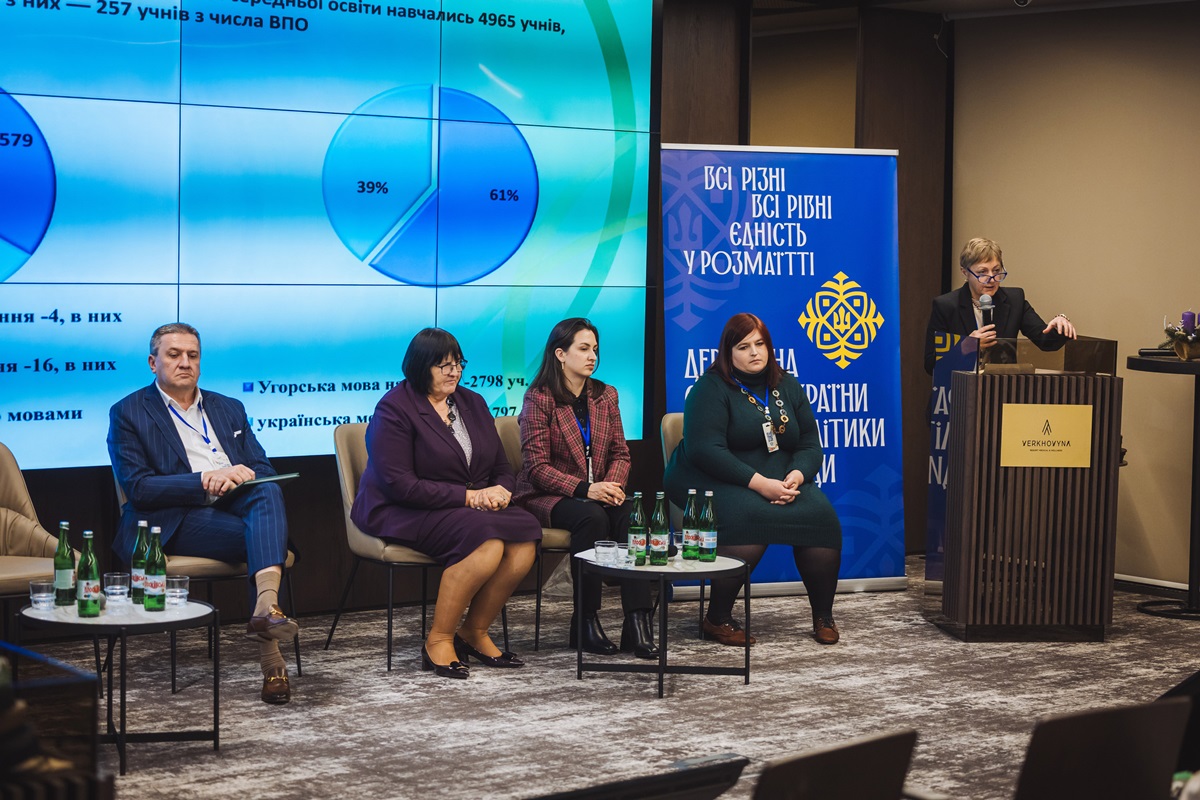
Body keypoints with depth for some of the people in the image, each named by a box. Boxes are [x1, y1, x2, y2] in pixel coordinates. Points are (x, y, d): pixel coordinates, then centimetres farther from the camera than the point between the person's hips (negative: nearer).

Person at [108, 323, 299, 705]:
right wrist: (205, 481, -17)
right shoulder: (128, 413, 8)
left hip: (237, 505, 4)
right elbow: (138, 488, -5)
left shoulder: (229, 409, 23)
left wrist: (244, 475, -9)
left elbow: (264, 470, 16)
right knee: (260, 537, -32)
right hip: (175, 519, -4)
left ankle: (266, 605, -53)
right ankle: (270, 656, -32)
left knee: (268, 492, -33)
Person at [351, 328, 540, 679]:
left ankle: (474, 632, -5)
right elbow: (399, 485, -18)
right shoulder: (394, 409, -9)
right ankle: (438, 640, -18)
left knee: (525, 538, -22)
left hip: (475, 506, 7)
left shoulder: (472, 403, 14)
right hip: (402, 515, -7)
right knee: (488, 542, -33)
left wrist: (500, 490, -9)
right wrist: (468, 496, -19)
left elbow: (502, 469, 17)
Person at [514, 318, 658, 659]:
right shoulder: (539, 399, -6)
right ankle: (585, 621, -23)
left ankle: (637, 622, -34)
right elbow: (537, 467, -11)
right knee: (592, 517, -35)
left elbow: (620, 453, 11)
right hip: (547, 497, -4)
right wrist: (584, 489, -24)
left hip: (597, 493, 5)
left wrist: (612, 485, -12)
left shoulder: (605, 395, 12)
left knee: (630, 514, -29)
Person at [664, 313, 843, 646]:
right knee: (749, 518, -37)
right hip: (716, 481, -5)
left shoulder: (787, 387, 13)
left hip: (780, 483, 5)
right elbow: (705, 449, -18)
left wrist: (796, 476, -13)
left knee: (820, 515, -22)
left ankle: (823, 617, -7)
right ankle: (717, 618, -24)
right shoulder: (712, 388, -6)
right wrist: (759, 483, -24)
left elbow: (810, 445, 11)